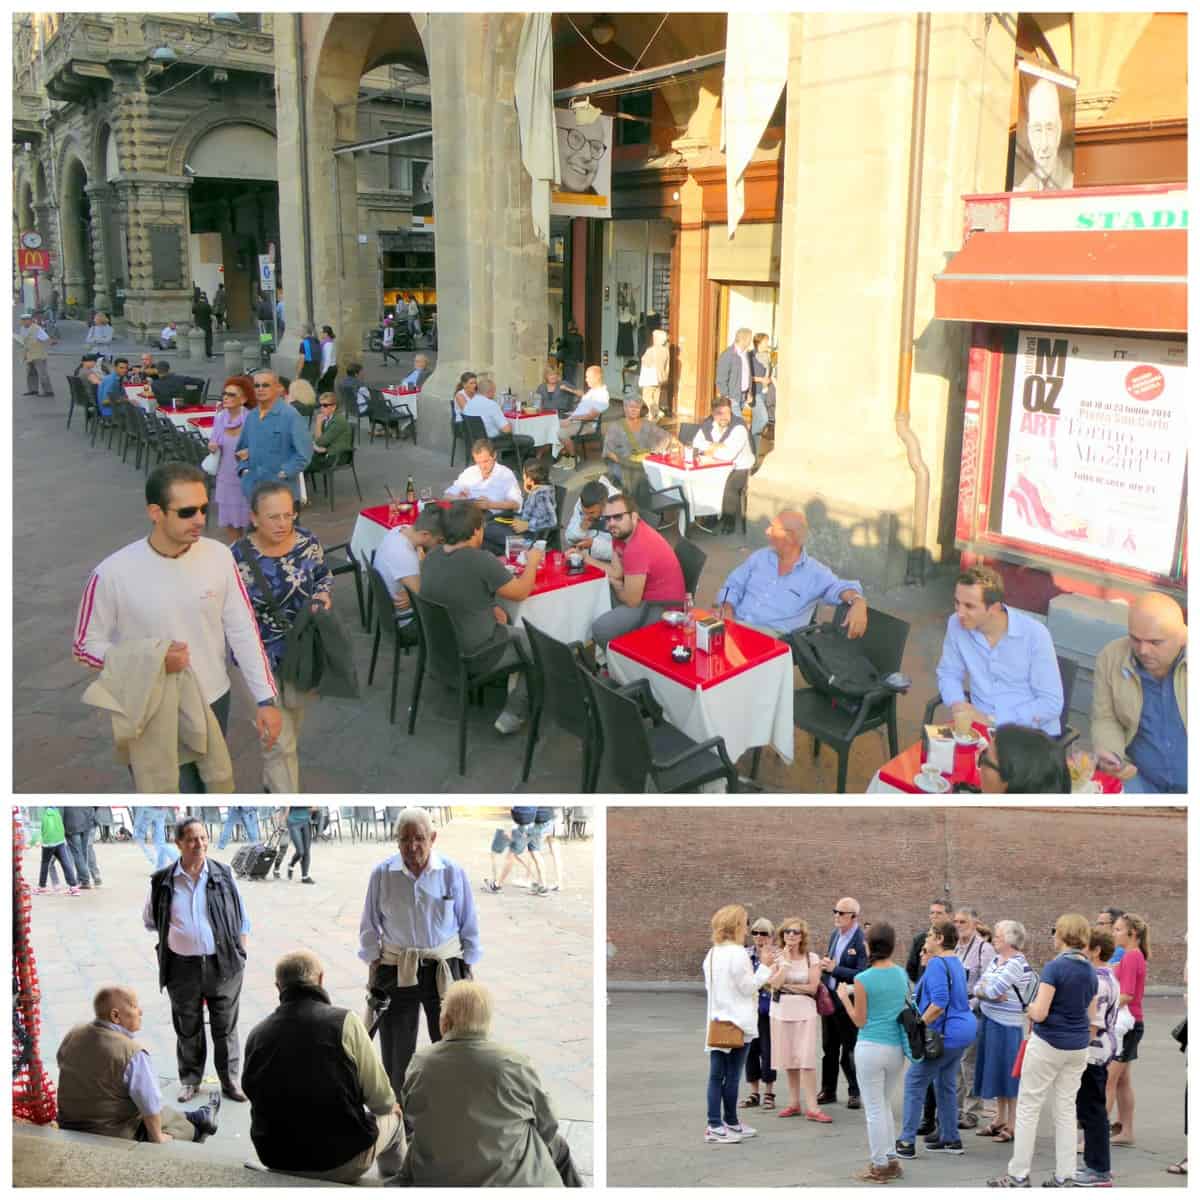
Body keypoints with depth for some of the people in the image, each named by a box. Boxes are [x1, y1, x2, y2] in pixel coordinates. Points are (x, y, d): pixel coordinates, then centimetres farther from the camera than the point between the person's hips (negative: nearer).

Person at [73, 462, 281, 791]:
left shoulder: (219, 556, -11)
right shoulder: (113, 574, -21)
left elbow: (243, 631, -4)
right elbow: (86, 646, -9)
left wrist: (265, 699, -8)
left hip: (213, 701, 4)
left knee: (211, 786, 24)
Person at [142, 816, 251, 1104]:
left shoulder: (223, 874, -2)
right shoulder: (163, 881, -3)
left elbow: (242, 920, 6)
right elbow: (150, 920, 13)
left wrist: (239, 953, 3)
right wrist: (177, 933, 5)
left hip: (223, 964, 0)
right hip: (183, 967, 0)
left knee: (225, 1027, 8)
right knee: (188, 1028, 13)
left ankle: (230, 1082, 19)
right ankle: (190, 1081, 29)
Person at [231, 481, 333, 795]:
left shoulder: (307, 542, -10)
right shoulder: (238, 558, -22)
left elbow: (324, 576, 10)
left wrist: (324, 595, -13)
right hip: (261, 660, -5)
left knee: (292, 729, 25)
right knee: (280, 740, -3)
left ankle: (274, 782, 53)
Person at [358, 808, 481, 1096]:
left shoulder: (453, 873, -6)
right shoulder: (382, 874, -5)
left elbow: (469, 928, 3)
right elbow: (370, 927, 6)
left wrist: (466, 970, 2)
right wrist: (374, 969, 4)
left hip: (444, 970, 0)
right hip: (396, 972, 1)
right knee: (397, 1049, 7)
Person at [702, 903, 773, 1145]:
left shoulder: (711, 954, 11)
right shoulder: (738, 953, -15)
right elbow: (748, 987, -13)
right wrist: (765, 966, -7)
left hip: (717, 1022, 8)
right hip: (737, 1023, -8)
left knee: (716, 1075, 6)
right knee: (732, 1075, 1)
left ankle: (715, 1125, 9)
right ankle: (730, 1123, 8)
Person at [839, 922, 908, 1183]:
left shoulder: (863, 979, -15)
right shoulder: (902, 974, 2)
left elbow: (860, 1021, -7)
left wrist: (844, 997, 6)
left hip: (871, 1048, -6)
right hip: (897, 1047, 6)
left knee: (874, 1109, 6)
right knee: (885, 1105, 22)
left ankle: (879, 1166, 13)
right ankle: (891, 1160, 27)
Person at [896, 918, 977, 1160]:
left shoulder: (937, 963, -16)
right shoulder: (955, 963, 14)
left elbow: (939, 1002, -25)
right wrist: (927, 963, 14)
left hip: (945, 1033, -10)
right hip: (961, 1030, 10)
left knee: (914, 1083, -2)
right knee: (945, 1085, 18)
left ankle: (907, 1142, -1)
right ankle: (950, 1139, 23)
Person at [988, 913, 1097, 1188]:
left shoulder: (1055, 967, -17)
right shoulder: (1090, 971, 5)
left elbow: (1039, 1013, -19)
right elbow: (1091, 1015, 12)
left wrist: (1029, 1008, 1)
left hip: (1048, 1044, -6)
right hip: (1078, 1047, 6)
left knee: (1028, 1107, 3)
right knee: (1066, 1109, 11)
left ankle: (1018, 1176, 8)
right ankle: (1064, 1178, 12)